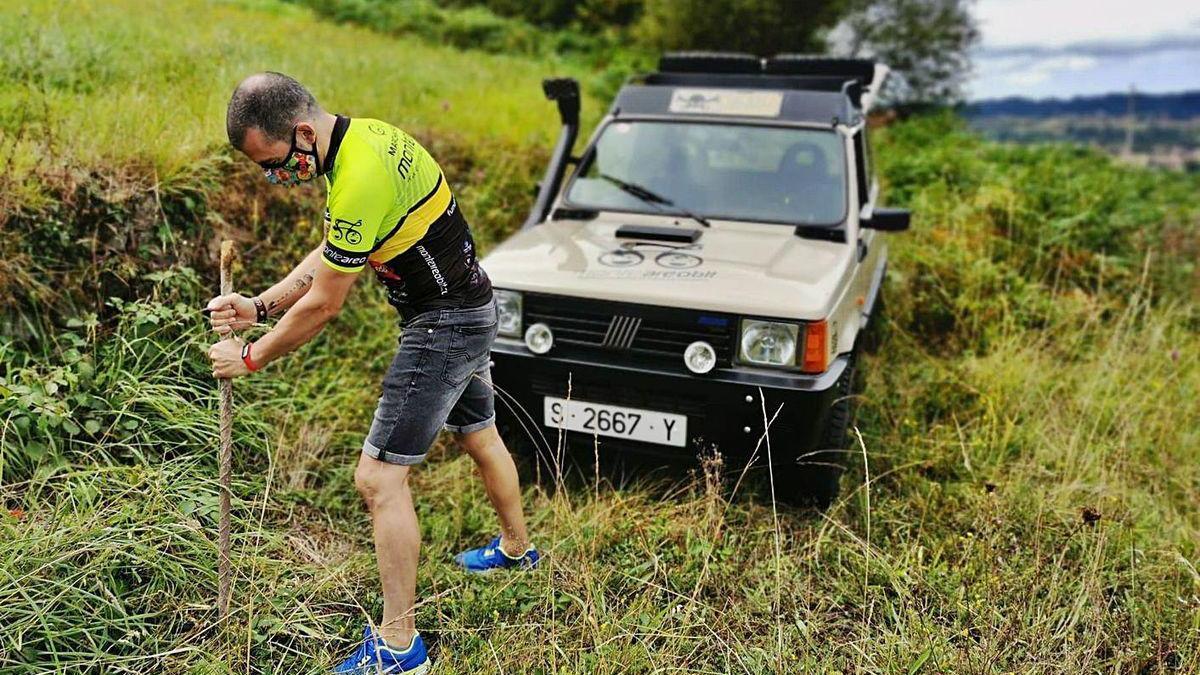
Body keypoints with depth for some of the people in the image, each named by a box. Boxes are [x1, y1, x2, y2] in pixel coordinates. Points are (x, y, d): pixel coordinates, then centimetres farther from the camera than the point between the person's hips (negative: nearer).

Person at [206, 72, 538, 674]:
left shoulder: (359, 179, -28)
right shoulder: (366, 133, 2)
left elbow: (323, 305, -20)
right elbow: (329, 256, 9)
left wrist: (249, 358, -6)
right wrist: (259, 306, 1)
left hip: (442, 325, -10)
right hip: (471, 309, 10)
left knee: (379, 477, -6)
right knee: (480, 437, 27)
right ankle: (516, 547, 51)